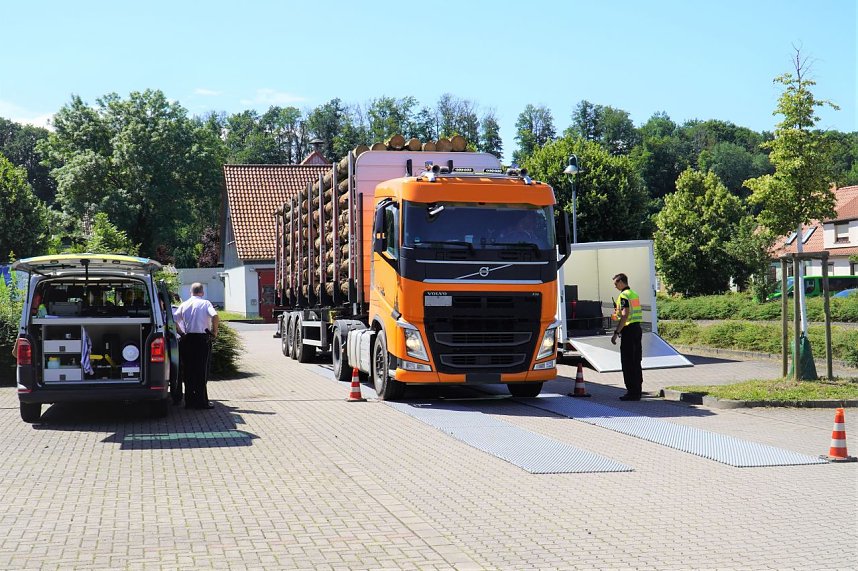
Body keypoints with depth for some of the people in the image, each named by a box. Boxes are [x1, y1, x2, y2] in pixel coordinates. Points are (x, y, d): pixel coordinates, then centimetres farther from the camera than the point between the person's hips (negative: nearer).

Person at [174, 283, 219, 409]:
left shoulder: (184, 304, 8)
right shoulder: (205, 303, -2)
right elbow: (214, 315, -19)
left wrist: (182, 333, 8)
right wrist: (215, 331, -8)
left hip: (187, 339, 3)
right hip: (202, 339, -3)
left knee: (188, 370, 9)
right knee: (201, 370, 2)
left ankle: (189, 400, 10)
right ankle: (201, 401, 1)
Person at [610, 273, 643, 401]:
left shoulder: (624, 296, -13)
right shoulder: (634, 294, 16)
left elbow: (625, 316, -21)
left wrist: (616, 332, -21)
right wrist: (618, 314, 25)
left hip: (628, 330, -9)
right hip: (637, 328, 9)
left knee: (628, 363, -6)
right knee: (636, 361, 14)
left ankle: (632, 392, -7)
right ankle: (637, 391, 19)